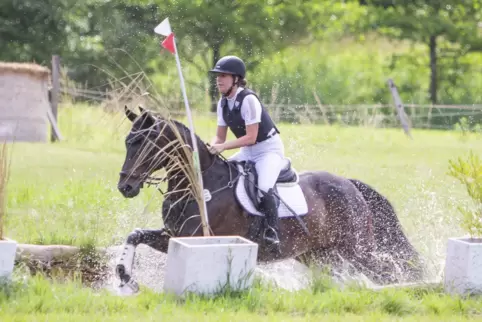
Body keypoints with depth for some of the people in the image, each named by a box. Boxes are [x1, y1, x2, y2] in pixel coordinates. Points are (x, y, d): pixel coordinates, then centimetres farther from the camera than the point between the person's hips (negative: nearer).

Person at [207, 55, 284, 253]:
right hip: (247, 152, 9)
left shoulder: (248, 100, -22)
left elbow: (250, 137, -25)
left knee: (263, 189, -31)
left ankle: (273, 231, -20)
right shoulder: (223, 103, 3)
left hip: (269, 149, -9)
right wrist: (212, 148, -16)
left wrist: (223, 146, -31)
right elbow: (220, 136, 7)